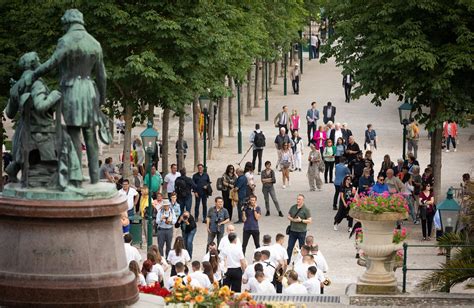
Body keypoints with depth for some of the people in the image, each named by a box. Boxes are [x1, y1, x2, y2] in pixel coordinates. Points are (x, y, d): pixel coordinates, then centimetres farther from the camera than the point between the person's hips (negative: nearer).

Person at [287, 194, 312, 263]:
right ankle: (287, 262, 12)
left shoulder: (306, 209, -8)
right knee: (289, 247, 6)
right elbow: (289, 216, 13)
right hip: (292, 231, 4)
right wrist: (293, 219, -9)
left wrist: (301, 220, -21)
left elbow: (309, 221, -9)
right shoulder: (293, 207, 6)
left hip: (301, 231, -4)